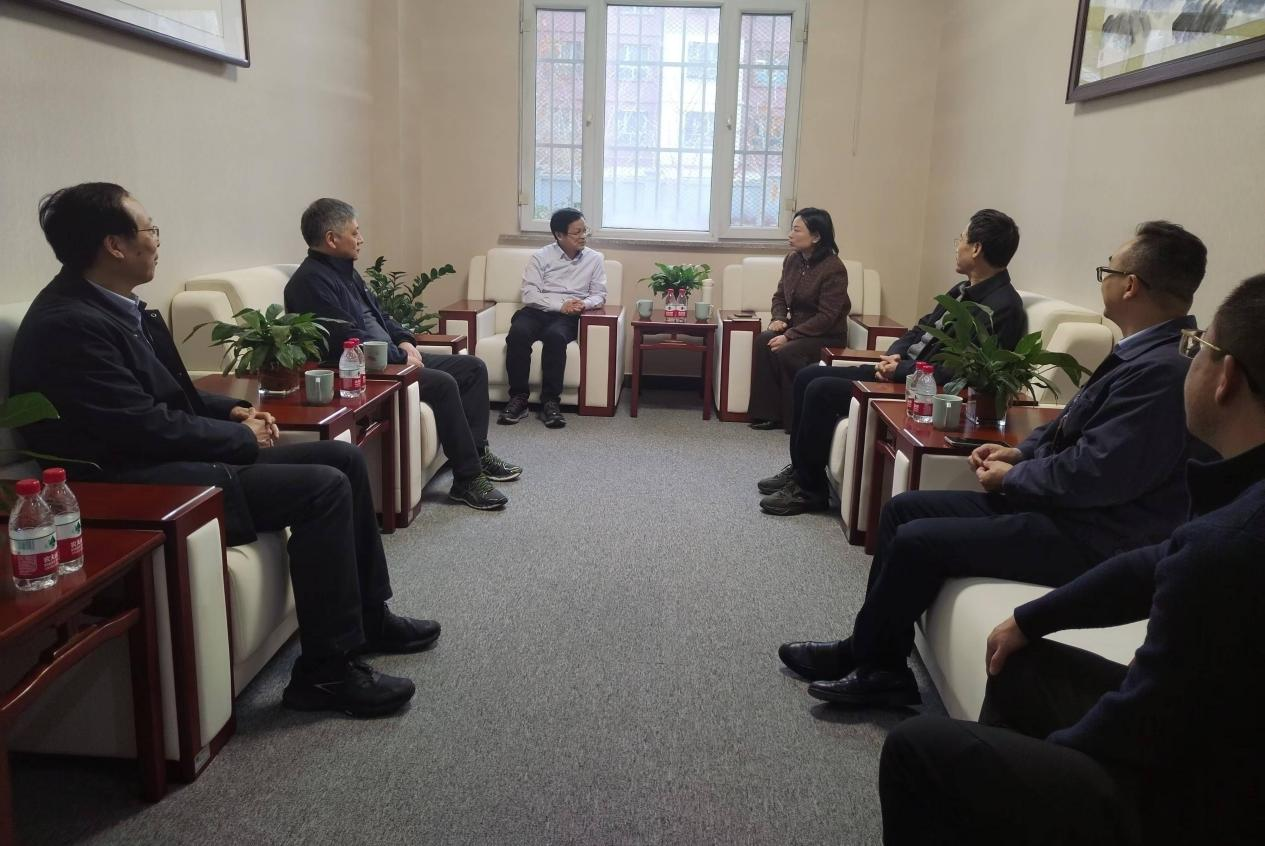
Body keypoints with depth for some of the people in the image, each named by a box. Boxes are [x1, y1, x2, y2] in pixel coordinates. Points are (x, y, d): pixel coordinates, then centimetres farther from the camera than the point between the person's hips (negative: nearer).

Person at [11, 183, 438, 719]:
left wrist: (233, 412, 4)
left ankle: (367, 616, 15)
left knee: (344, 458, 4)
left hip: (170, 455, 10)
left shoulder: (112, 306, 10)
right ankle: (326, 669, -13)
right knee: (324, 487, -22)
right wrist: (243, 438, -10)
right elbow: (147, 428, -22)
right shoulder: (67, 325, -20)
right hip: (137, 485, -10)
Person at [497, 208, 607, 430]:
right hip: (536, 311, 0)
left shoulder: (595, 259, 11)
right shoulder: (540, 257, 5)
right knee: (518, 333, -33)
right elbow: (529, 294, -3)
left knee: (554, 336, -36)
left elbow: (599, 295, 10)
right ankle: (518, 398, -26)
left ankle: (550, 401, -33)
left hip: (568, 317, 0)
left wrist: (584, 303, -14)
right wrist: (560, 304, -16)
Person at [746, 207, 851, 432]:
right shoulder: (792, 260, 3)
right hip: (796, 327, 7)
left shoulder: (833, 269, -19)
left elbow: (826, 316, -21)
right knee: (764, 340, -21)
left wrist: (790, 335, -26)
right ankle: (768, 414, -18)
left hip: (828, 335, -6)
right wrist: (779, 319, -7)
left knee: (787, 351, -31)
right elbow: (780, 296, 15)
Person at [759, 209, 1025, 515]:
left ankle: (810, 489, -5)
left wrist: (899, 370, -18)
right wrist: (895, 353, -2)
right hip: (901, 371, 10)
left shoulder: (1002, 306, -18)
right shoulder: (965, 290, 12)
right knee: (806, 376, 4)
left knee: (821, 390, -19)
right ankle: (800, 469, 14)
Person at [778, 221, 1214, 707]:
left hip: (1091, 538, -10)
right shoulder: (1144, 353, 9)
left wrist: (1011, 478, -11)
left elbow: (1093, 476, -27)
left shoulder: (1161, 370, -23)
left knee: (917, 540, -15)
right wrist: (1020, 453, 5)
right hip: (1060, 503, 10)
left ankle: (863, 659, 8)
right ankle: (878, 663, 10)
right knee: (904, 509, 5)